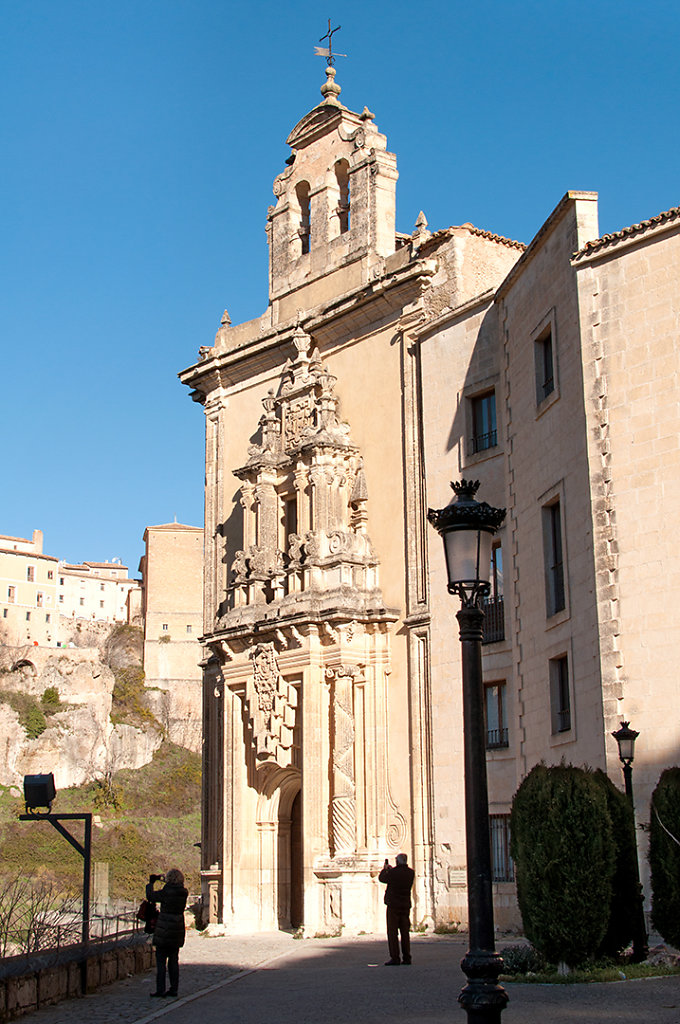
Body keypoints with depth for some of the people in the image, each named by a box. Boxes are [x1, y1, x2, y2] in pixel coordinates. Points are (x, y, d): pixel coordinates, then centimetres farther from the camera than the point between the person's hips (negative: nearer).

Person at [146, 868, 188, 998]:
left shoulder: (166, 892, -16)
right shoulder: (183, 893, 1)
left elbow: (150, 896, -4)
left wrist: (151, 883, 12)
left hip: (164, 931, -6)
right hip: (177, 931, 6)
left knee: (161, 960, 1)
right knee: (174, 960, 13)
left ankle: (160, 990, 0)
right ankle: (174, 989, 15)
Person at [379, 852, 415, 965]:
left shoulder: (393, 872, -14)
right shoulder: (411, 873, 2)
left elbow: (382, 878, 2)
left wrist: (385, 869, 21)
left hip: (394, 905, -5)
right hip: (406, 905, 5)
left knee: (392, 932, -2)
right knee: (405, 932, 10)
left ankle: (395, 958, -5)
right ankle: (406, 957, 10)